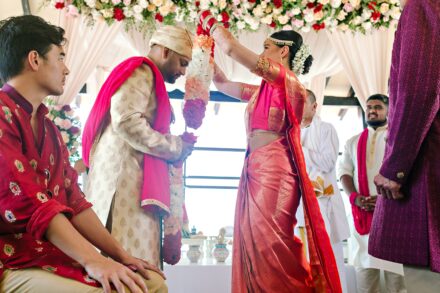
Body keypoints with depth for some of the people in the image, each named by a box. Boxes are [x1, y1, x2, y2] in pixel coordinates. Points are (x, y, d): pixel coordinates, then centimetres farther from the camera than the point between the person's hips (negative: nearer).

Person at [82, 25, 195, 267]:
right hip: (124, 175, -10)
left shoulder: (147, 77, 27)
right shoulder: (141, 71, -3)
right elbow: (126, 121, -18)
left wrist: (176, 144, 11)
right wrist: (174, 147, -9)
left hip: (130, 176, 10)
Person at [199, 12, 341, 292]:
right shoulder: (263, 90, 19)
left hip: (274, 170, -9)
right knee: (253, 243, 8)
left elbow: (232, 48, -10)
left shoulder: (288, 81, -6)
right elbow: (222, 83, 29)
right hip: (254, 170, 9)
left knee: (269, 243, -8)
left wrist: (211, 23, 5)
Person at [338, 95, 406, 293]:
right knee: (363, 260, 2)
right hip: (361, 209, 3)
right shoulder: (353, 142, 19)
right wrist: (355, 197, -9)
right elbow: (344, 171, 10)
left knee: (394, 260, -4)